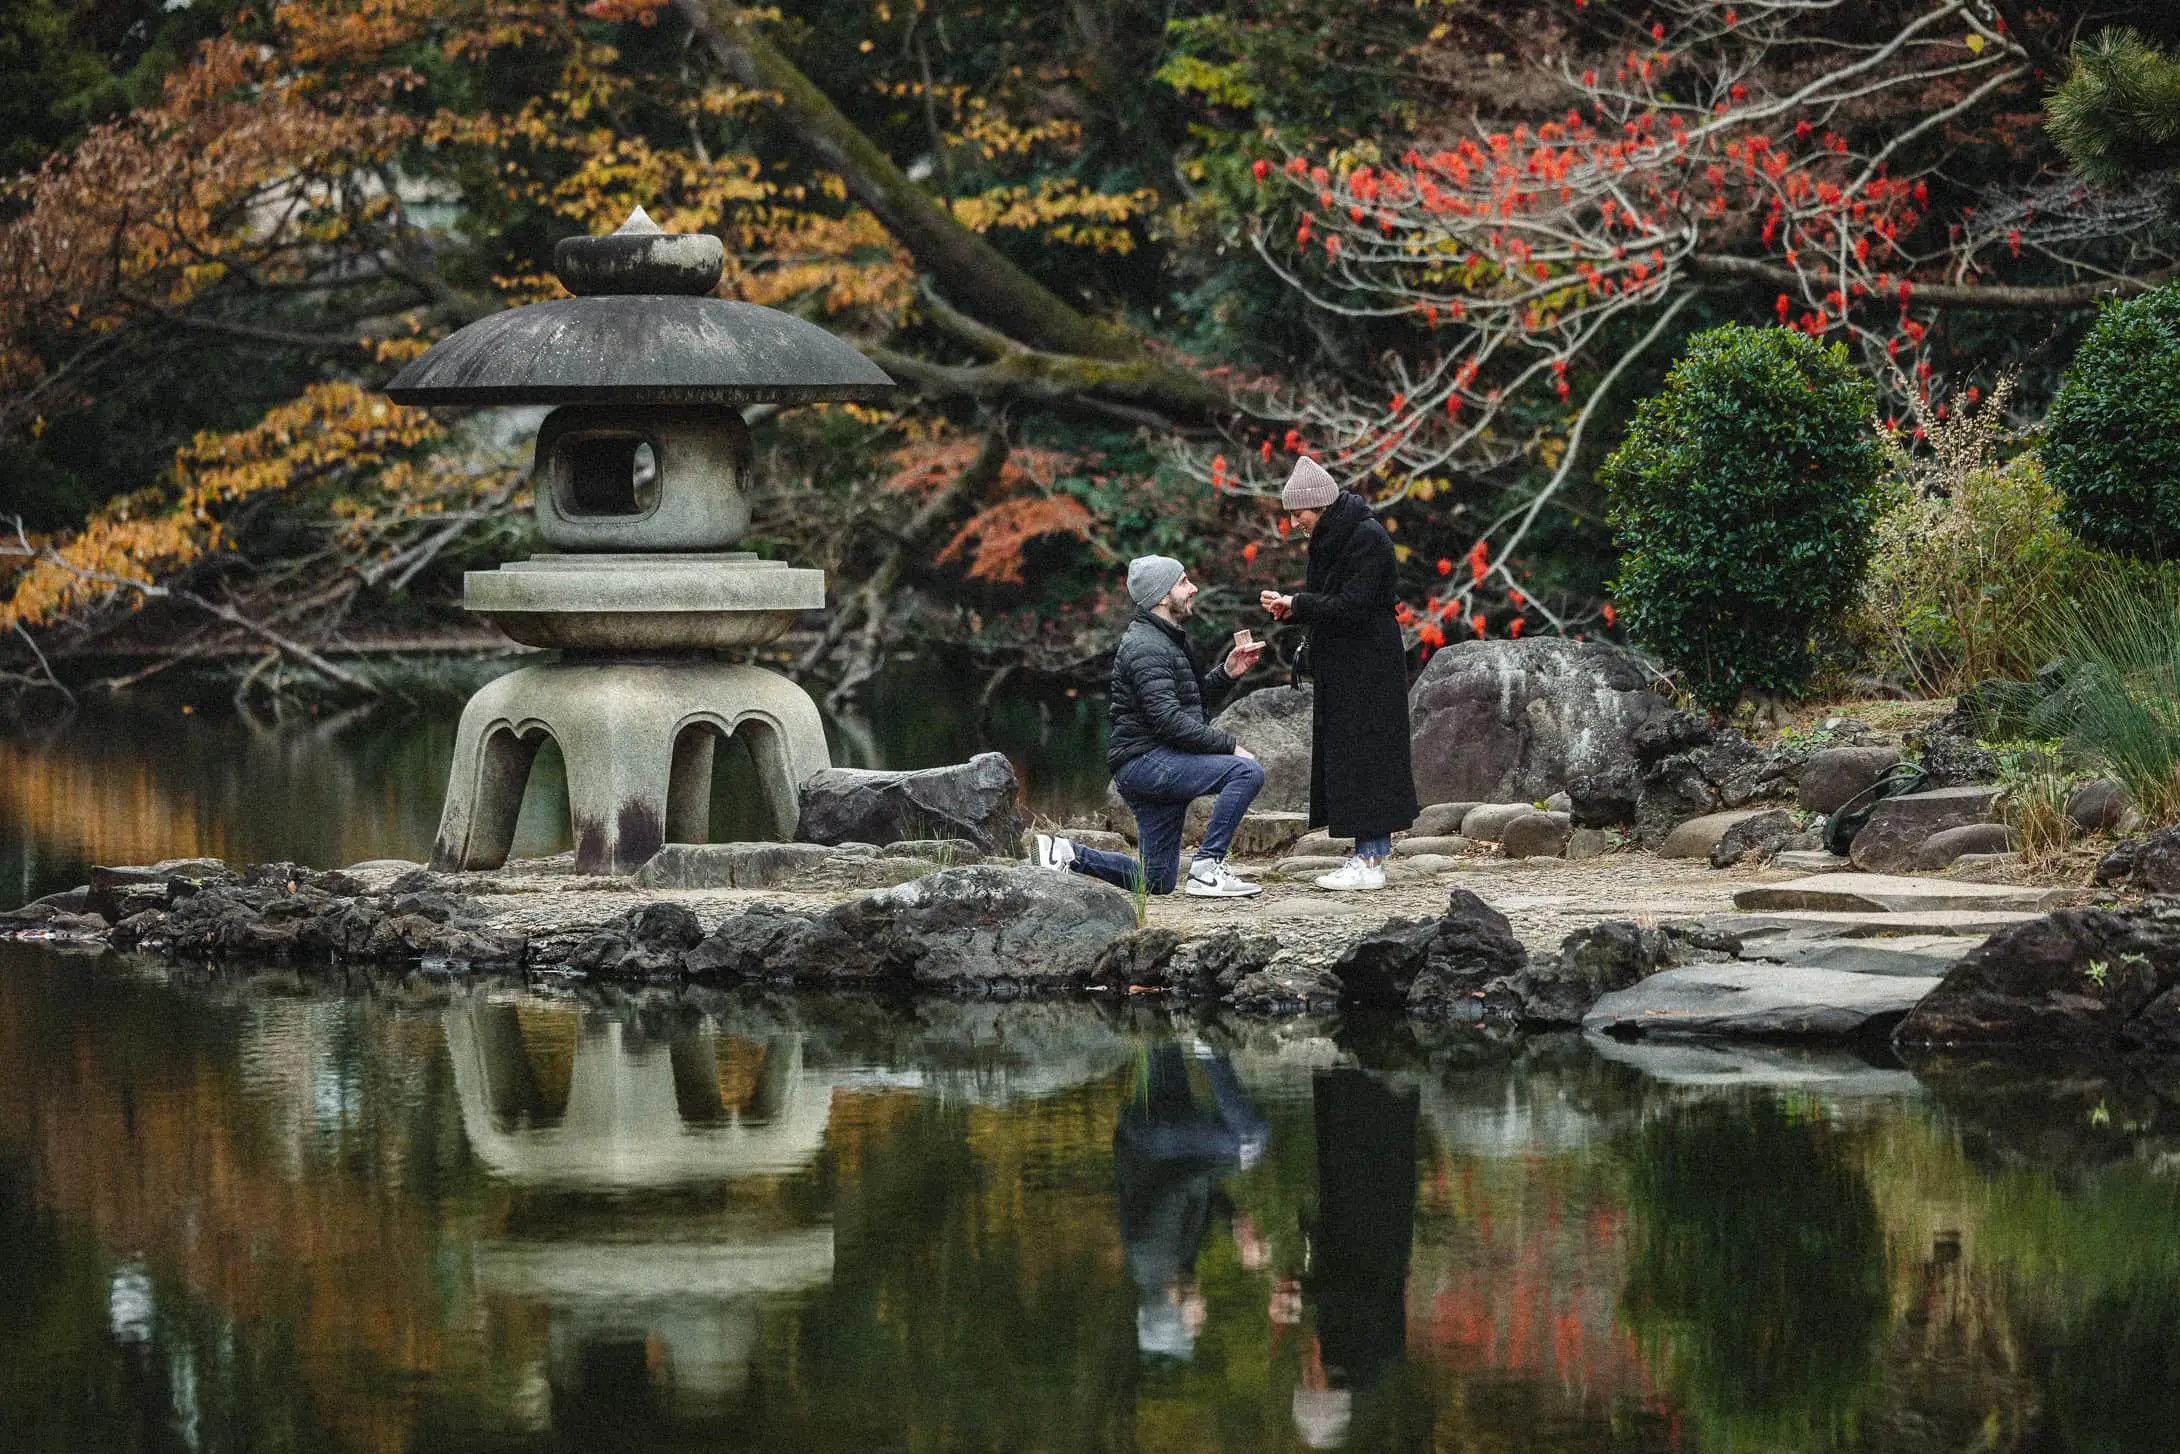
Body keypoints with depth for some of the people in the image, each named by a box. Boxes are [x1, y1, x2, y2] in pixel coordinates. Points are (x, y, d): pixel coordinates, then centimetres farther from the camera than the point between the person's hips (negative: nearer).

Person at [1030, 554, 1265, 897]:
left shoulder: (1169, 640, 19)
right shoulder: (1146, 647, -15)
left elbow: (1196, 702, 25)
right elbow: (1168, 720, -23)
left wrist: (1226, 673, 6)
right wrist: (1229, 745, -19)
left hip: (1162, 764, 10)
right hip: (1145, 762, -10)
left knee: (1157, 881, 11)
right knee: (1247, 771, -24)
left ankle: (1067, 854, 15)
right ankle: (1206, 867, -21)